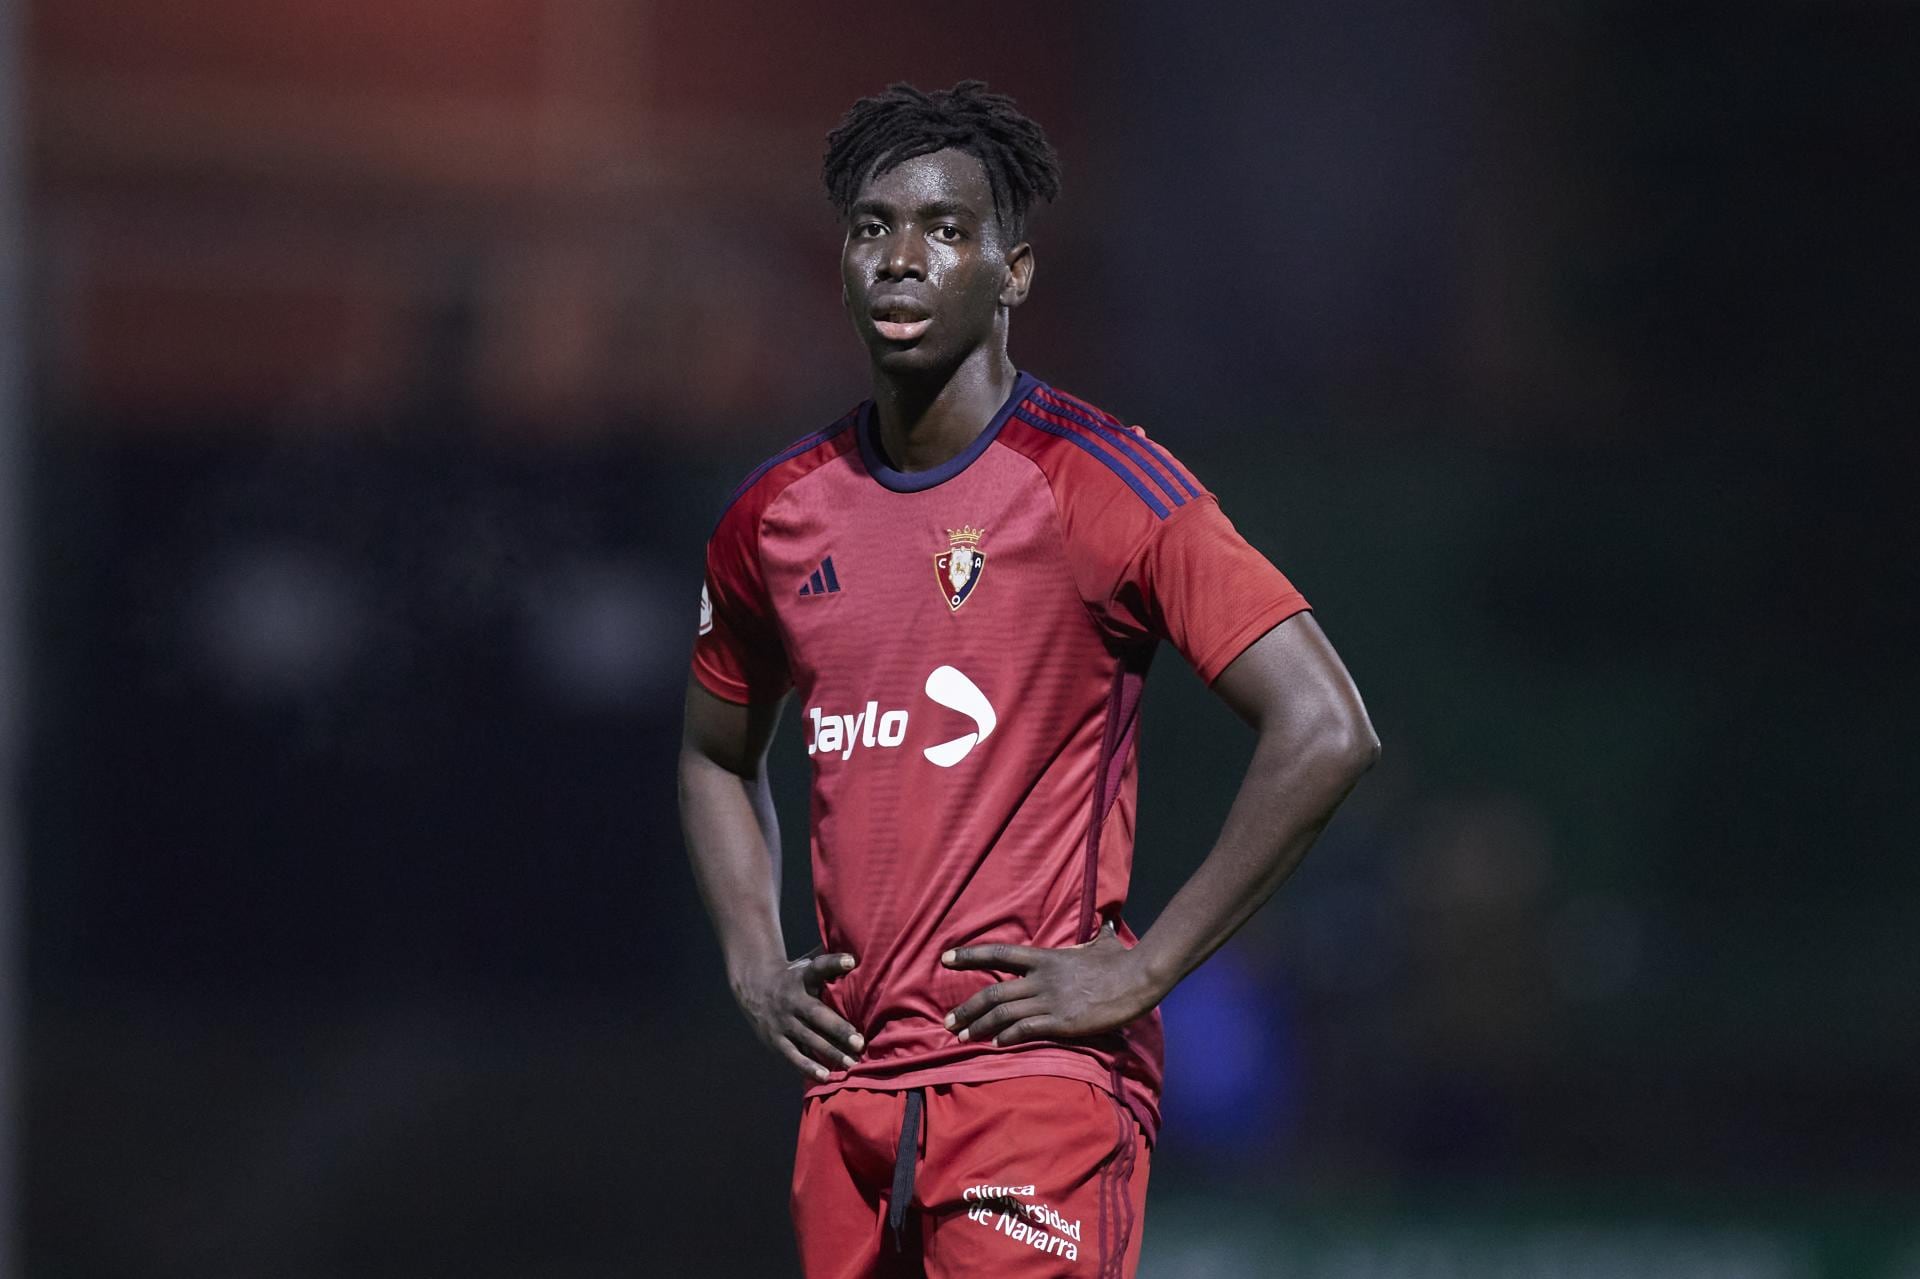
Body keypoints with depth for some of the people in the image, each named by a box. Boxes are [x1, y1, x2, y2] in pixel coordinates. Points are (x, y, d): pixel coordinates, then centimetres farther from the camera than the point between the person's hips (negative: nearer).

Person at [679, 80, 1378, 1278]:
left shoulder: (1099, 487, -8)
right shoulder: (777, 517, 11)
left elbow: (1325, 730, -13)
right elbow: (717, 758, 29)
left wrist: (1144, 968, -13)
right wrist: (756, 965, 11)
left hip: (1038, 1076, -6)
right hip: (851, 1084, 6)